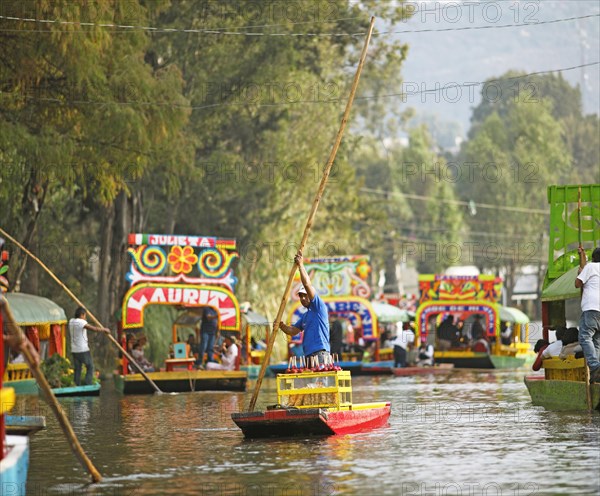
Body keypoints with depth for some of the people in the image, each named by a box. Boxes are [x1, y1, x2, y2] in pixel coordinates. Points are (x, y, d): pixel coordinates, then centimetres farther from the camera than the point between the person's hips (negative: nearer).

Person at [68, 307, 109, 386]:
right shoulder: (81, 322, -14)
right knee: (90, 367, 6)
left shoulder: (71, 322, 8)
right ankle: (88, 385, -2)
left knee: (77, 369, 10)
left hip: (74, 350, 7)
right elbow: (94, 329, -20)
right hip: (83, 350, -6)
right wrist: (104, 330, -4)